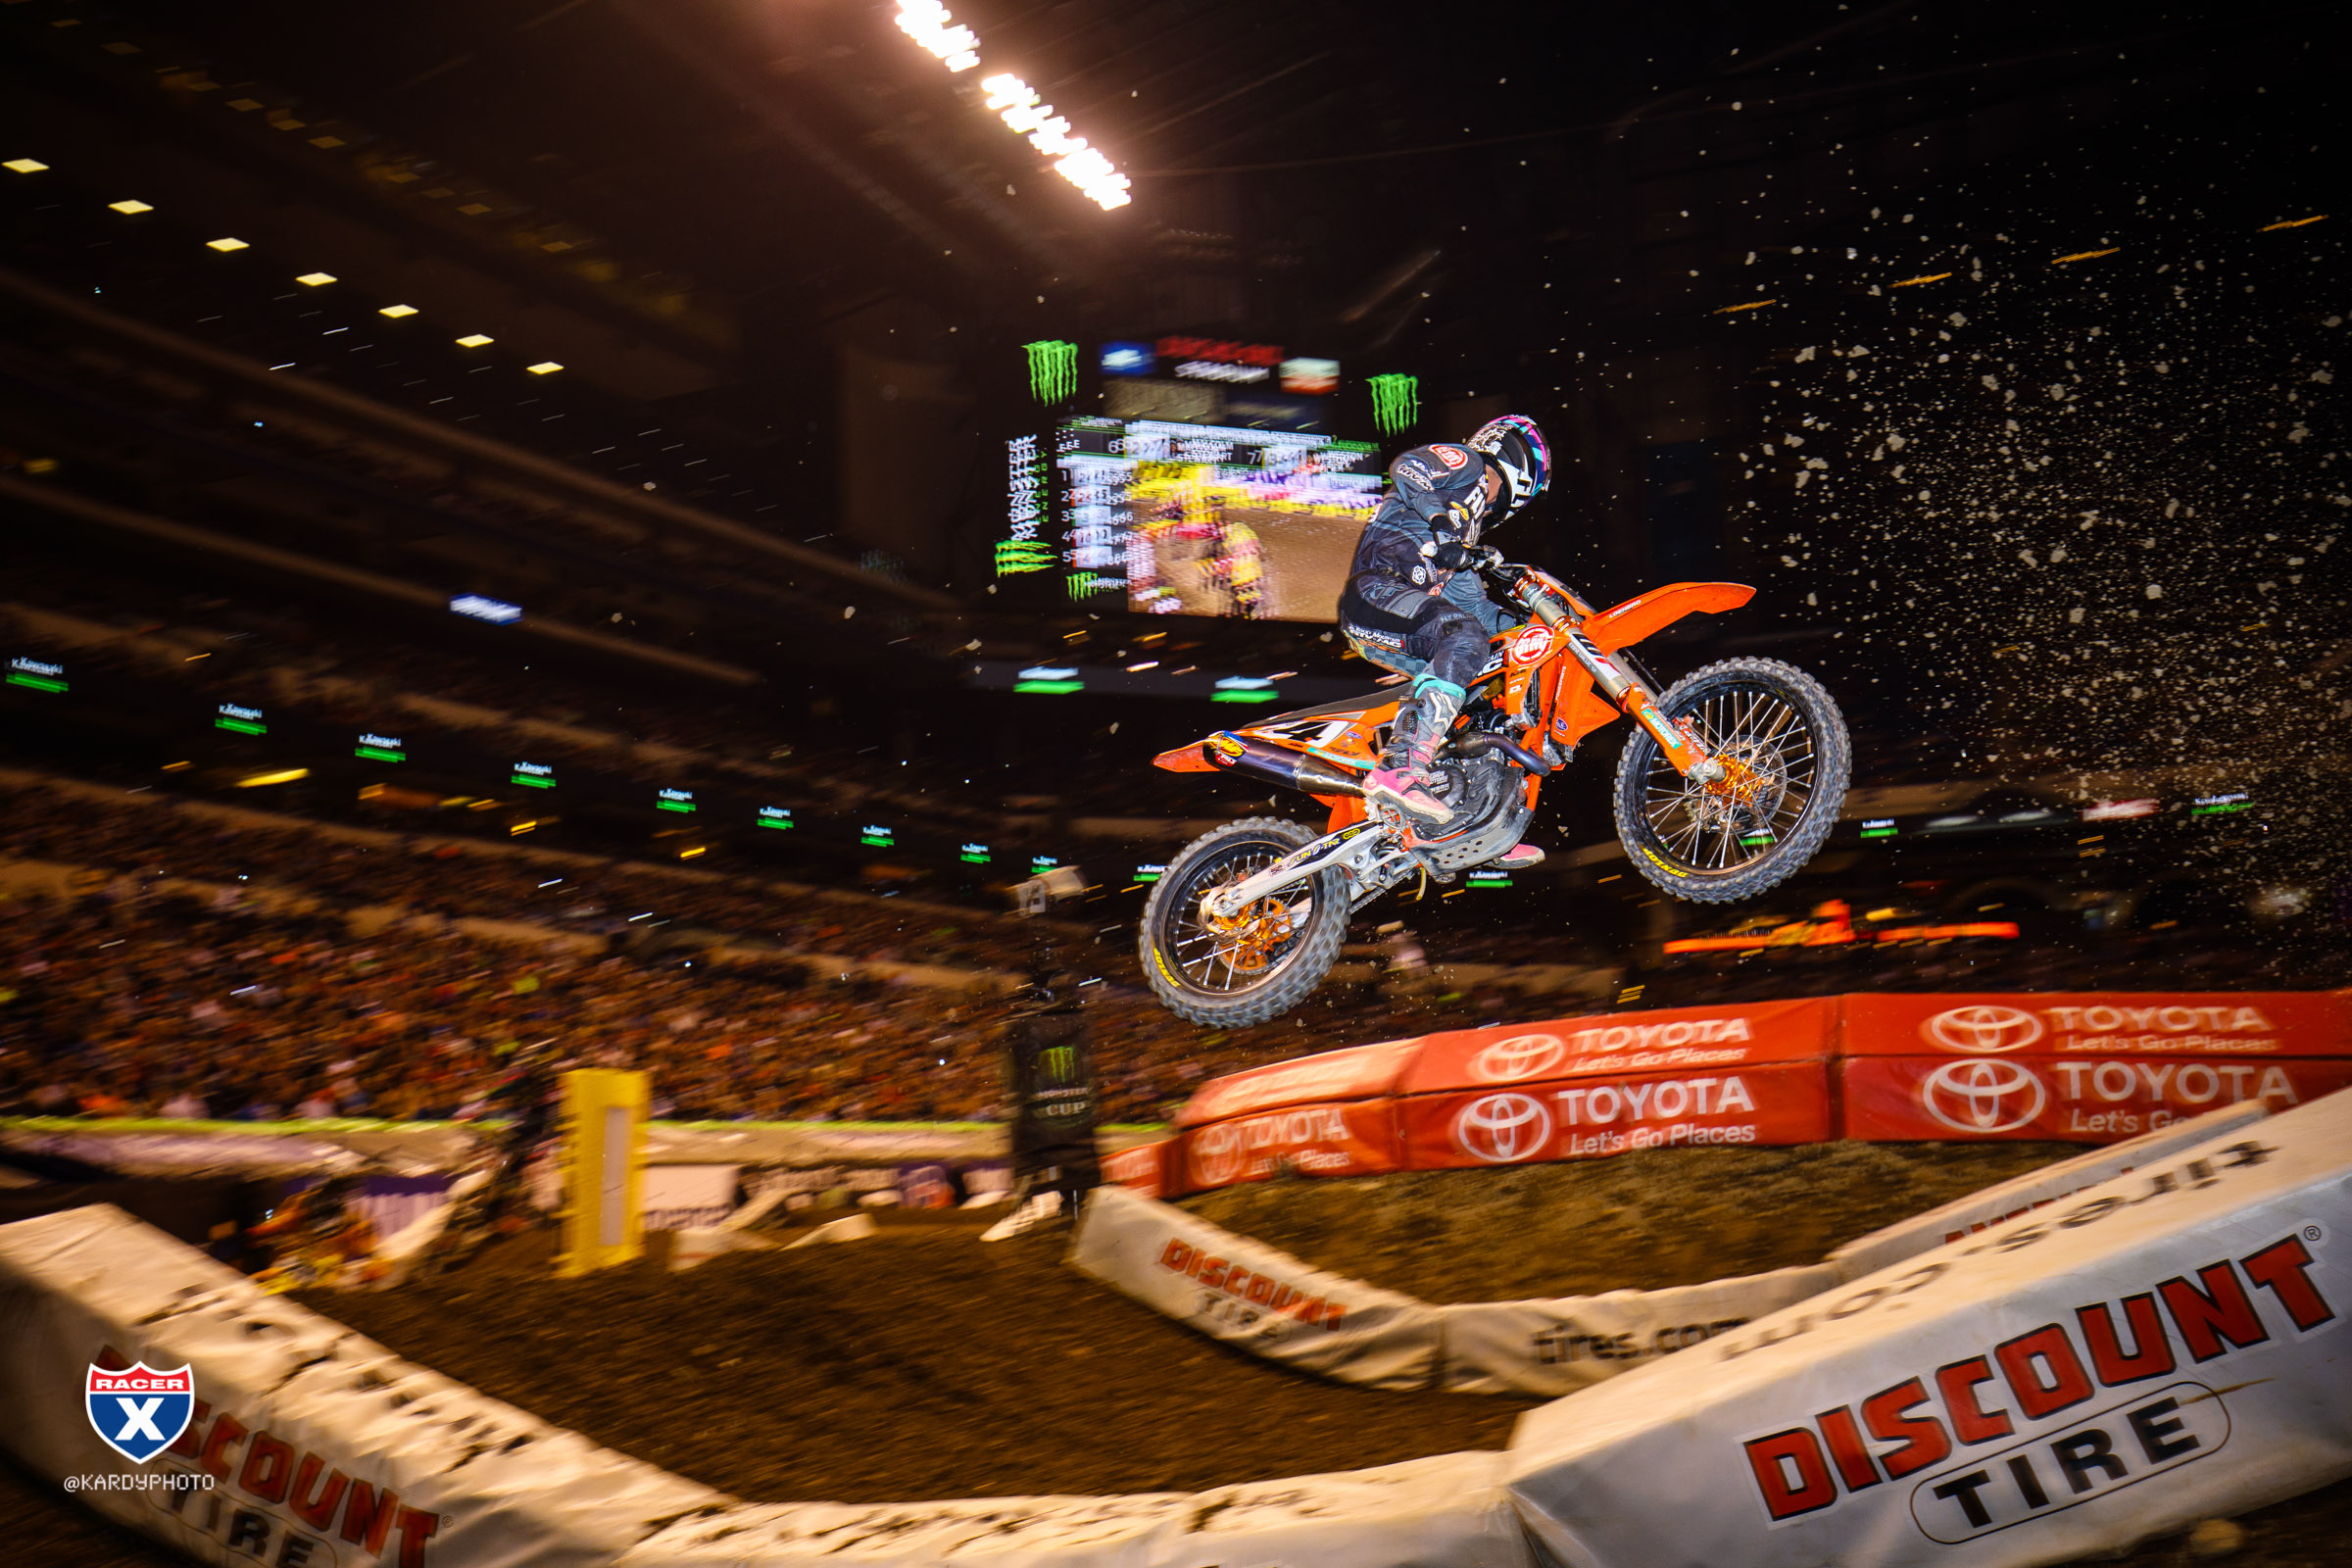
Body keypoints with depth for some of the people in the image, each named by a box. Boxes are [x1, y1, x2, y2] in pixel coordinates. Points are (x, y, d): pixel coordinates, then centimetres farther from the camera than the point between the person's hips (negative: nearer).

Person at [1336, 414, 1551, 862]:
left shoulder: (1469, 524, 35)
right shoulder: (1462, 462, 9)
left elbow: (1471, 601, 31)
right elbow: (1405, 468, -13)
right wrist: (1443, 524, -24)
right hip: (1379, 587, -10)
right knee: (1465, 636, -35)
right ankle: (1400, 769, -48)